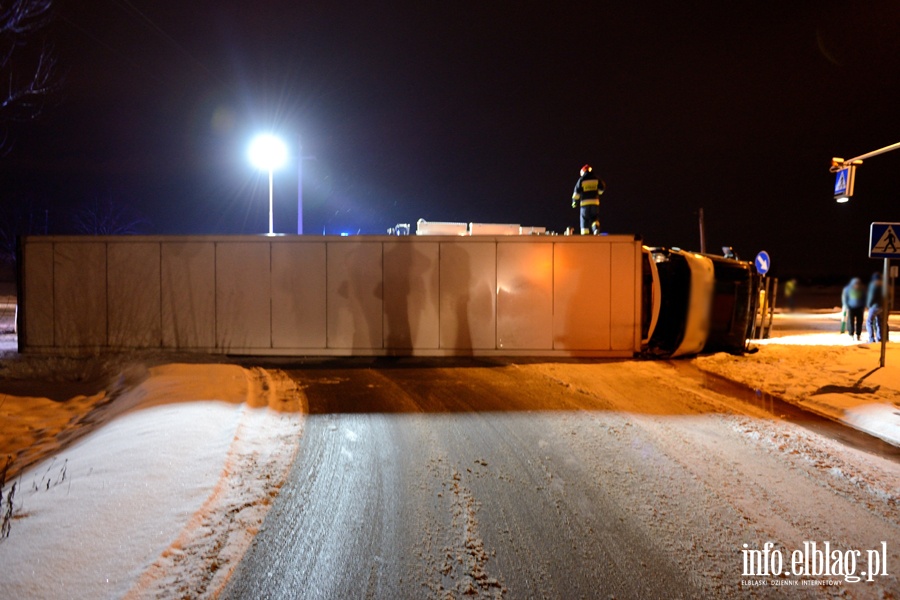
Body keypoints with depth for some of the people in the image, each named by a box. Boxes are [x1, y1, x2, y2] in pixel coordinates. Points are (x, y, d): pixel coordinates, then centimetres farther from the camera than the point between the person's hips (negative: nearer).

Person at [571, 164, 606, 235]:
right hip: (595, 201, 2)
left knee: (584, 218, 7)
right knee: (594, 218, 11)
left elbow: (577, 192, -2)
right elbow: (602, 189, 9)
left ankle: (584, 233, 1)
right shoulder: (596, 179, 6)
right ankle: (596, 228, -16)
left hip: (584, 202, -2)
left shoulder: (581, 180, 0)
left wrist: (574, 202, 6)